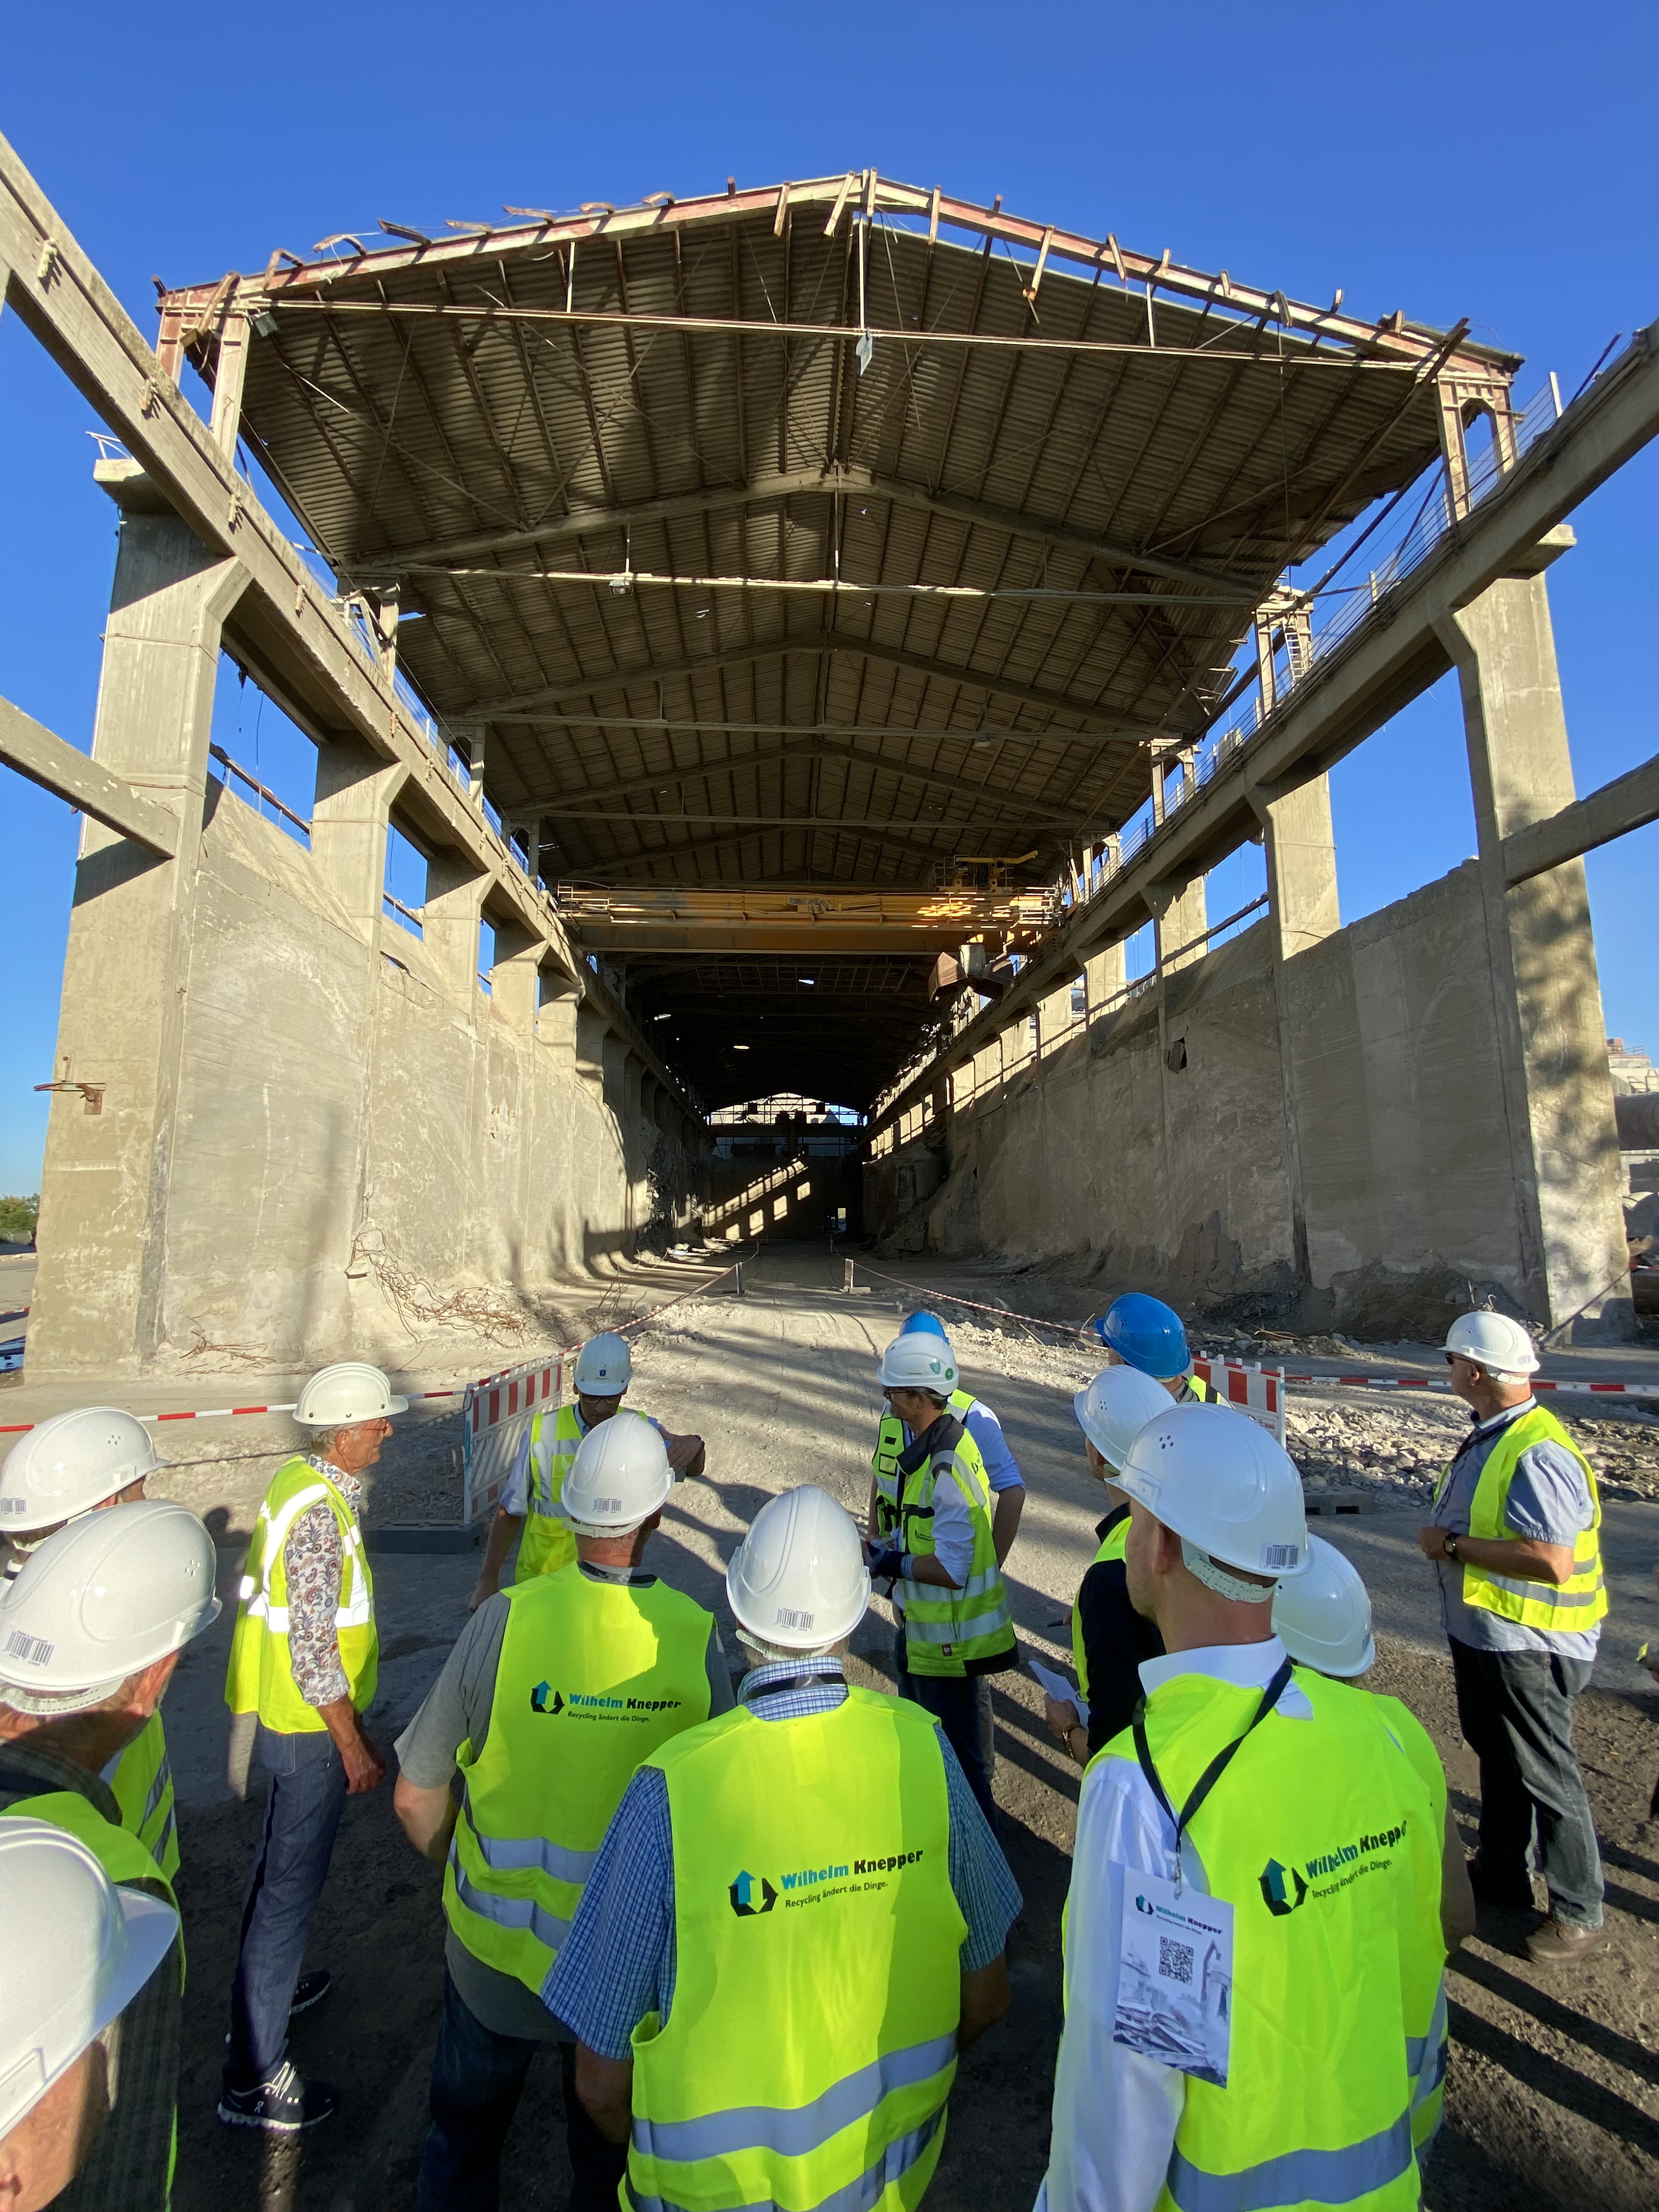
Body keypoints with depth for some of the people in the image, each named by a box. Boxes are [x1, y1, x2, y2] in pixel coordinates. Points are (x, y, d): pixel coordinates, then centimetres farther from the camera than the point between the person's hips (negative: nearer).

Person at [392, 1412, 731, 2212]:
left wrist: (460, 1869, 8)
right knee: (609, 2145, 30)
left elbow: (416, 1798, -13)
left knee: (465, 2132, 30)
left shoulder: (505, 1619, -25)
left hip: (495, 1942, 0)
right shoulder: (695, 1638, -23)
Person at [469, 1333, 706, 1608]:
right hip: (541, 1578, -1)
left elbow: (692, 1469, -21)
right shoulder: (542, 1432, -14)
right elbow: (509, 1512, -5)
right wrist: (488, 1581, -3)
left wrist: (695, 1445, -44)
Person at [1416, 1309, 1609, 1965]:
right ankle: (1502, 1874, 43)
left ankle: (1580, 1915, 28)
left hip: (1527, 1645, -10)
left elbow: (1553, 1561, -34)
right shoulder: (1487, 1437, 2)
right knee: (1496, 1756, 24)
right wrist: (1448, 1541, 1)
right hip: (1479, 1631, 10)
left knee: (1546, 1774, 8)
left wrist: (1453, 1545, -26)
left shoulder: (1538, 1453, -29)